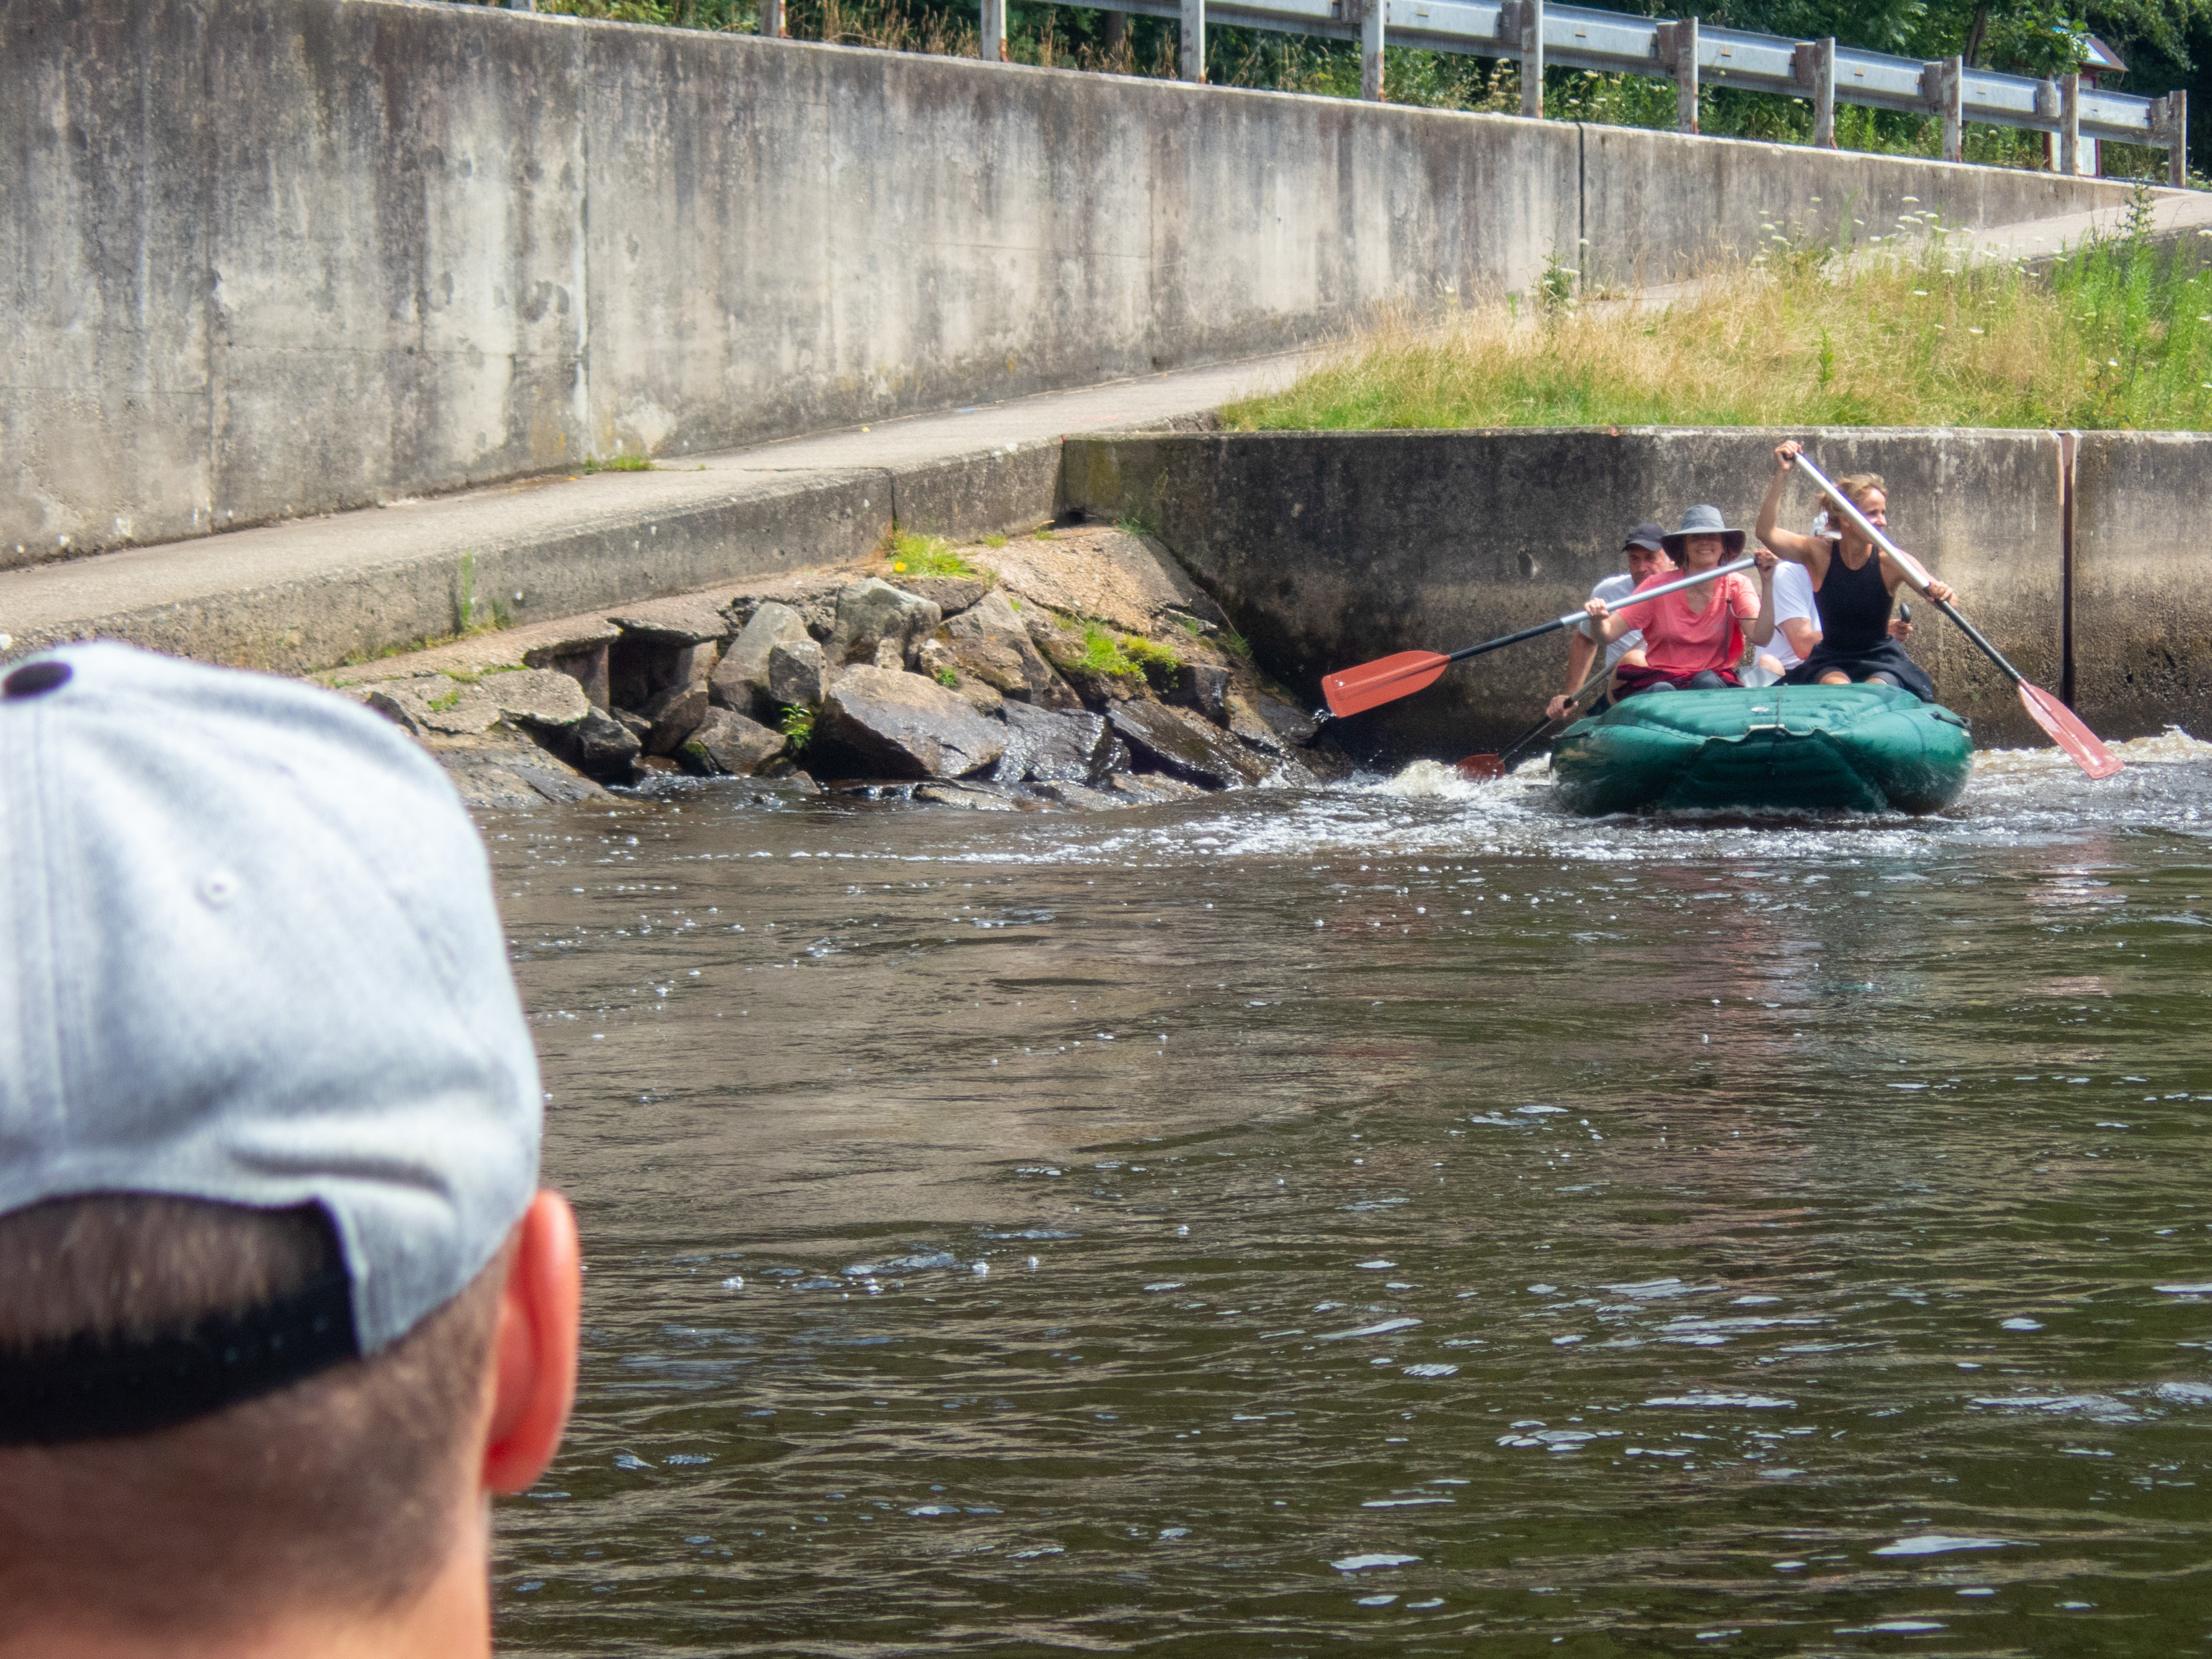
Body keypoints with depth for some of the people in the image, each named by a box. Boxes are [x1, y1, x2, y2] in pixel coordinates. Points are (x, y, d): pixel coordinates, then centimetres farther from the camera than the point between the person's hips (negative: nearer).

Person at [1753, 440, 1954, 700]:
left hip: (1882, 660, 0)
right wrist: (1781, 474, -30)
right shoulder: (1820, 554, -10)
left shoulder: (1890, 561, -12)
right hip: (1830, 661, 0)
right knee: (1837, 688, -31)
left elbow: (1935, 590, -21)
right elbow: (1766, 532, -22)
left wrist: (1943, 594, -47)